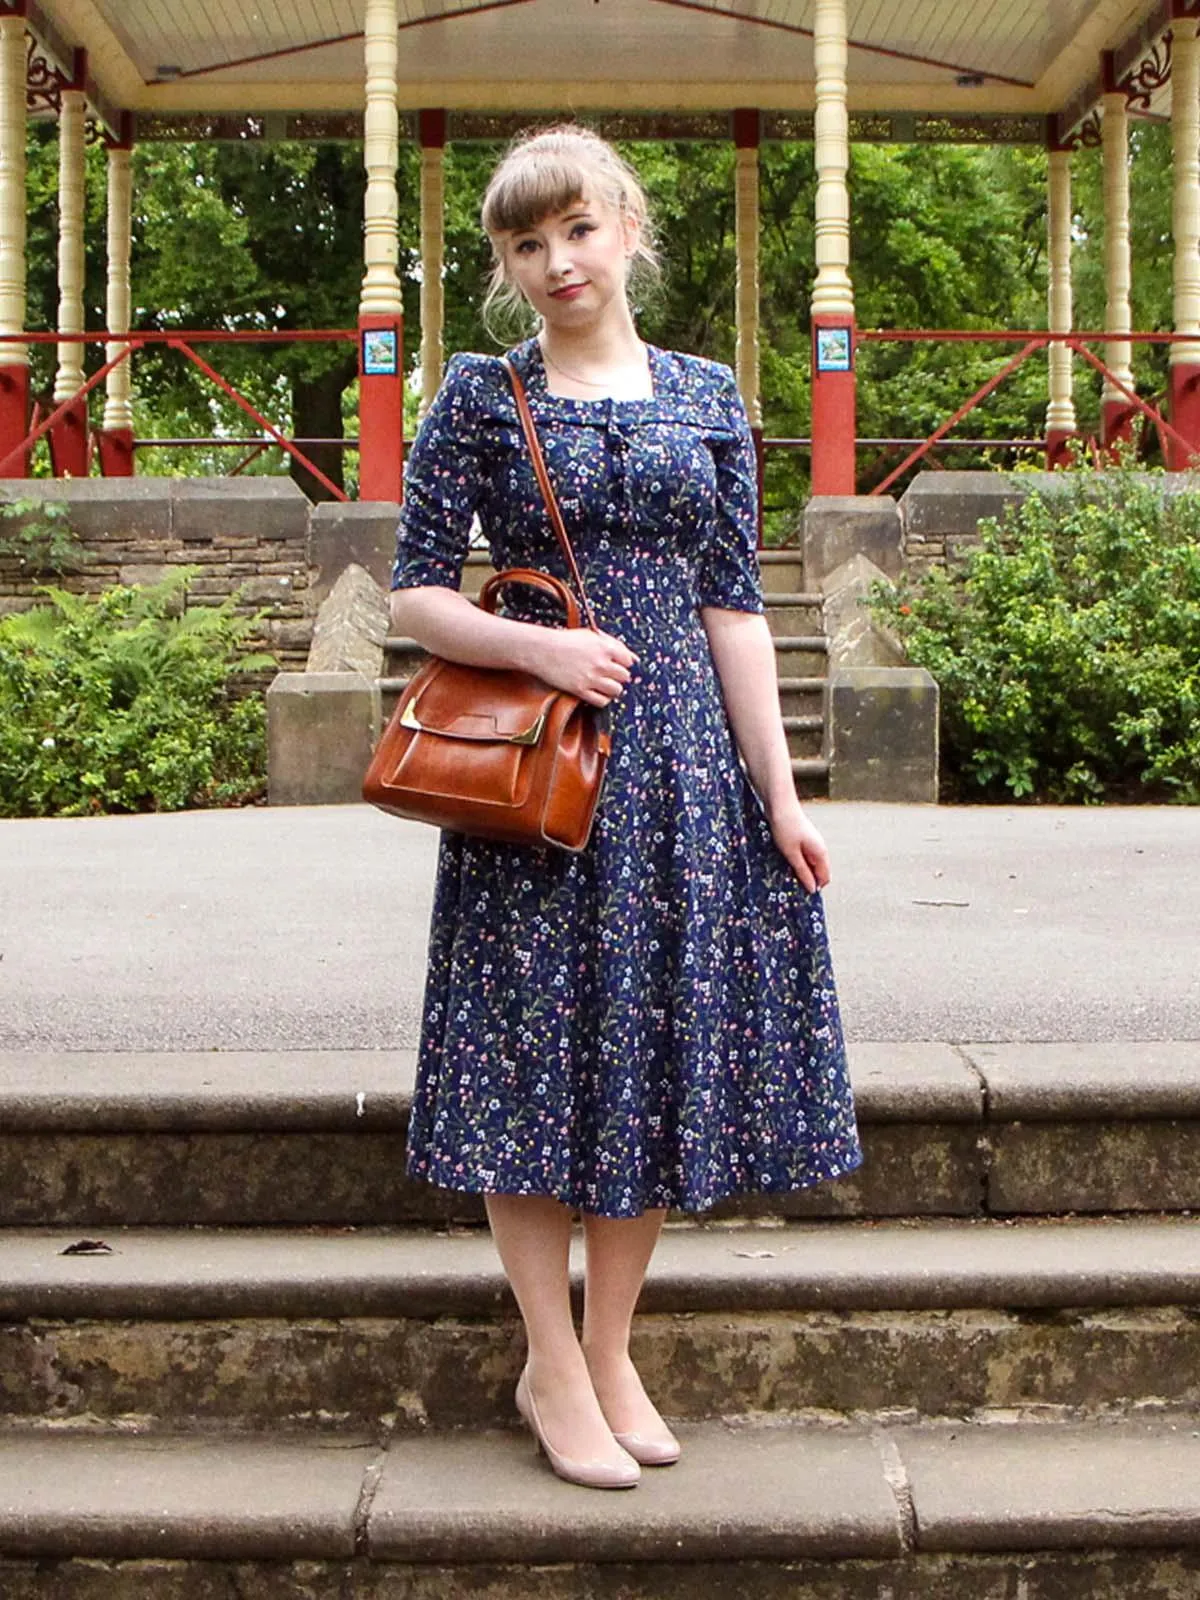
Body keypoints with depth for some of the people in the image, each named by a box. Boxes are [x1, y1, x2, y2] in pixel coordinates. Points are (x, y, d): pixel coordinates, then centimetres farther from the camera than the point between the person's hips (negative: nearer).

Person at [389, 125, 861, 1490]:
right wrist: (541, 647, -17)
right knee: (537, 1052, 1)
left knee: (662, 1051, 7)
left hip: (685, 762, 3)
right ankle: (552, 1370, 17)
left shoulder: (705, 396, 9)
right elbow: (416, 590, 0)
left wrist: (778, 792, 2)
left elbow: (735, 603, 6)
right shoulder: (481, 397, 2)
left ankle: (609, 1353, 24)